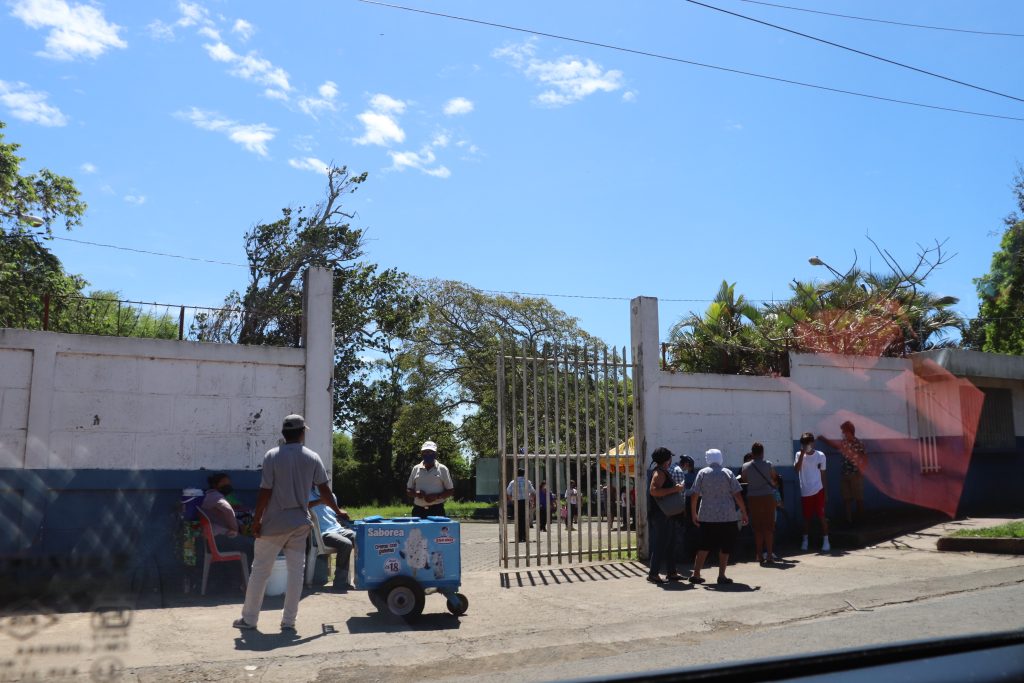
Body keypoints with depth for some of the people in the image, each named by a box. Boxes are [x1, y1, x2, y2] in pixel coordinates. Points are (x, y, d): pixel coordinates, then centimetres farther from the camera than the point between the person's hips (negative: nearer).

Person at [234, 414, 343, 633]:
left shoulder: (272, 456, -9)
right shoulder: (313, 458, 0)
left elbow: (265, 492, -10)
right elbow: (324, 491, 3)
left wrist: (257, 520, -1)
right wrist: (338, 511, 17)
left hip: (273, 523, -2)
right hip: (299, 524, 2)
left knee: (260, 570, 9)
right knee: (296, 571, 7)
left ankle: (249, 618, 18)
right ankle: (288, 622, 9)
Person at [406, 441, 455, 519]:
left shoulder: (442, 469, 2)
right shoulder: (416, 469, 10)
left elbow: (450, 491, 3)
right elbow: (408, 491, 14)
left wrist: (436, 496, -13)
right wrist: (416, 493, -8)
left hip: (437, 511, -3)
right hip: (418, 511, 3)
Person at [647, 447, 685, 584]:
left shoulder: (663, 472, 18)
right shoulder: (659, 472, -15)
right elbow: (653, 491, -30)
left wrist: (676, 488, 15)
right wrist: (674, 489, -26)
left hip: (667, 514, 11)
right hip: (660, 514, -11)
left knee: (670, 543, 14)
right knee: (661, 543, -8)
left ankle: (671, 572, 20)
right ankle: (653, 573, -4)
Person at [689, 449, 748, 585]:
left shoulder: (702, 473, 1)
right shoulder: (728, 473, 0)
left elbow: (694, 495, -1)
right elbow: (737, 495, -4)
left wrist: (693, 513, 7)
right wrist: (744, 512, 3)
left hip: (706, 516, 2)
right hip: (727, 516, -1)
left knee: (704, 545, 10)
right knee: (725, 546, 9)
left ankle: (696, 574, 8)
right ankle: (721, 576, 7)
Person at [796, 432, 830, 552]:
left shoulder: (820, 455, 0)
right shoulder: (799, 455, 0)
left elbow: (823, 475, 5)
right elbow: (797, 469, -18)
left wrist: (826, 493, 4)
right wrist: (802, 453, -19)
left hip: (818, 491, -1)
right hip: (805, 492, 1)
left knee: (821, 516, -2)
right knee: (806, 517, 10)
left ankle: (826, 540, 3)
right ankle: (805, 540, 22)